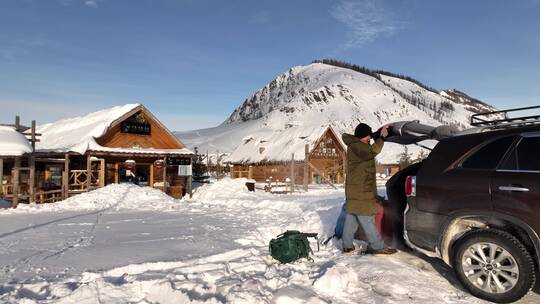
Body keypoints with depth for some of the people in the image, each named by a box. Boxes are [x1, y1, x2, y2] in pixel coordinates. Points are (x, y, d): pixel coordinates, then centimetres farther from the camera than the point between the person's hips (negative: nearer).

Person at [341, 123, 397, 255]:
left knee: (351, 218, 11)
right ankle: (377, 246, 4)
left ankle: (347, 246, 16)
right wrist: (382, 137, -17)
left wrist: (379, 134, 15)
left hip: (354, 191, 10)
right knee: (367, 219, -4)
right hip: (361, 191, -10)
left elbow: (370, 147, 29)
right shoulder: (356, 146, -16)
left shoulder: (355, 146, 17)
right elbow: (373, 150, -31)